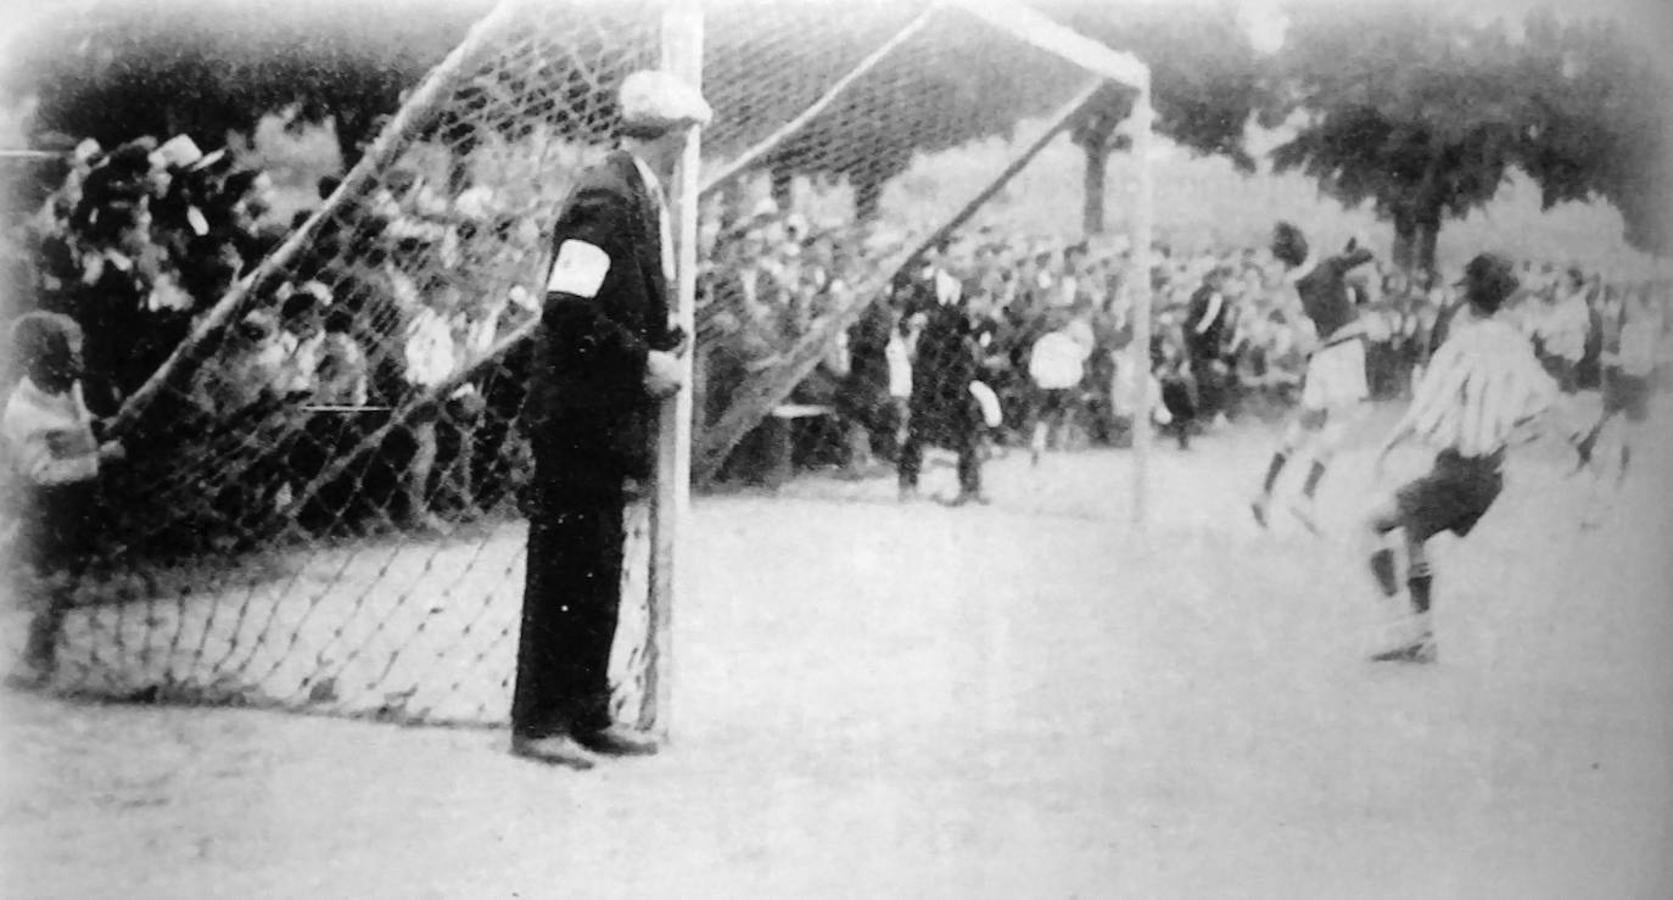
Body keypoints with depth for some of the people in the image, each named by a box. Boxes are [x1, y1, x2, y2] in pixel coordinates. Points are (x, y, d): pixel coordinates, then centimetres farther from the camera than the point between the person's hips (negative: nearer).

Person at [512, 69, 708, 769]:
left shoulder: (640, 195, 12)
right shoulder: (606, 198, -17)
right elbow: (567, 311, -23)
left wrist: (665, 346, 7)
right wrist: (644, 361, -17)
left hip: (609, 418, 10)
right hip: (579, 415, -10)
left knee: (598, 573, 14)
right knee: (567, 572, -3)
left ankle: (588, 716, 22)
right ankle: (540, 723, 6)